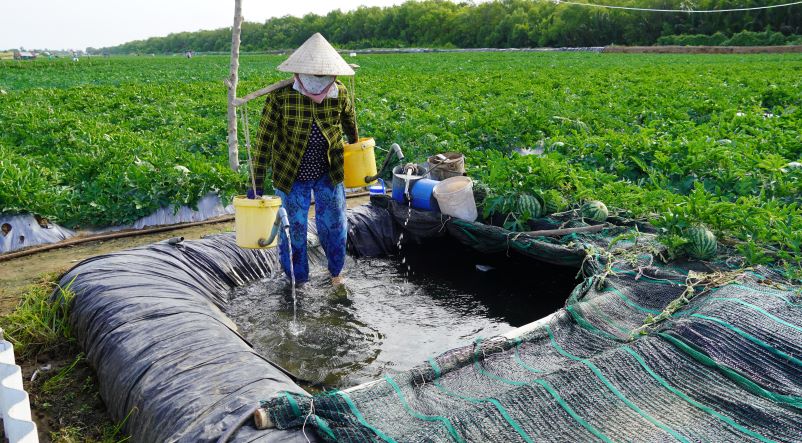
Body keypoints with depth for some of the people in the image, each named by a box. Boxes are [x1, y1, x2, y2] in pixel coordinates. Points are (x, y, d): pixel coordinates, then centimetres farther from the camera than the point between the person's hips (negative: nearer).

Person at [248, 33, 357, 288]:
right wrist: (257, 183, -17)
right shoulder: (280, 97, -19)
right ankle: (297, 281, 31)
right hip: (292, 179, -2)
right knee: (293, 230, 9)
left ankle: (336, 272, 37)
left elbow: (348, 120, 13)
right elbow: (264, 139, -16)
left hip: (328, 174, 2)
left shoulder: (340, 94, -10)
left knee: (332, 225, 11)